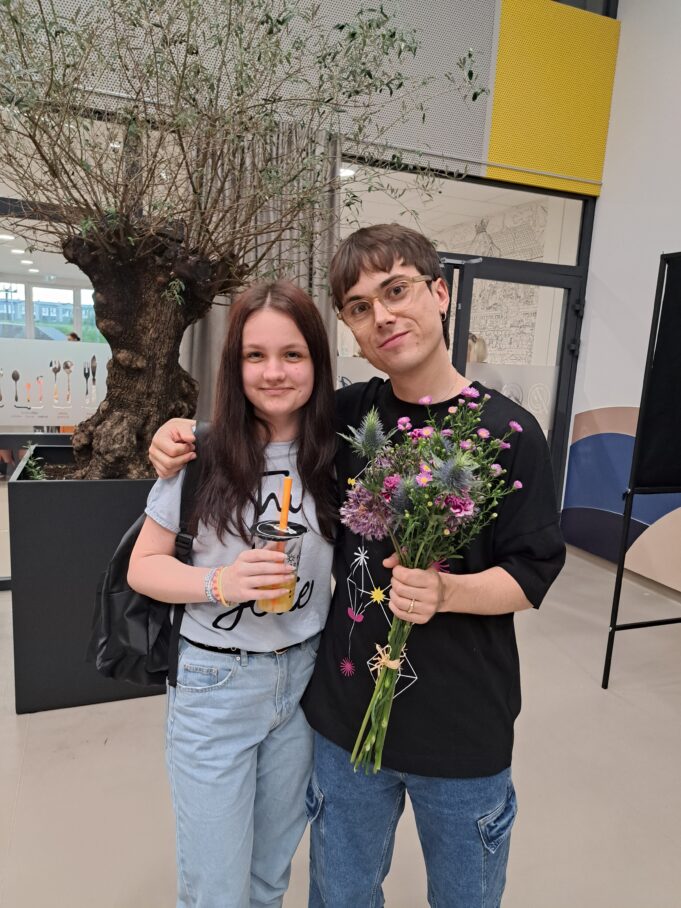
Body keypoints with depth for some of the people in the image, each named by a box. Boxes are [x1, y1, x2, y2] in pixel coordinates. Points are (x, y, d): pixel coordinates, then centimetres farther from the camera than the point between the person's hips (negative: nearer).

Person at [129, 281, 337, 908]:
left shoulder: (333, 456, -5)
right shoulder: (205, 454, -14)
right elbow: (143, 567, -7)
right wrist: (221, 582, -23)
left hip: (303, 678, 3)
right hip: (216, 684, -3)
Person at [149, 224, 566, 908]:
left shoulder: (508, 433, -13)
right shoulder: (347, 416, -5)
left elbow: (529, 579, -9)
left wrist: (444, 591, -28)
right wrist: (188, 436, -5)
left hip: (464, 729, -1)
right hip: (347, 714, 2)